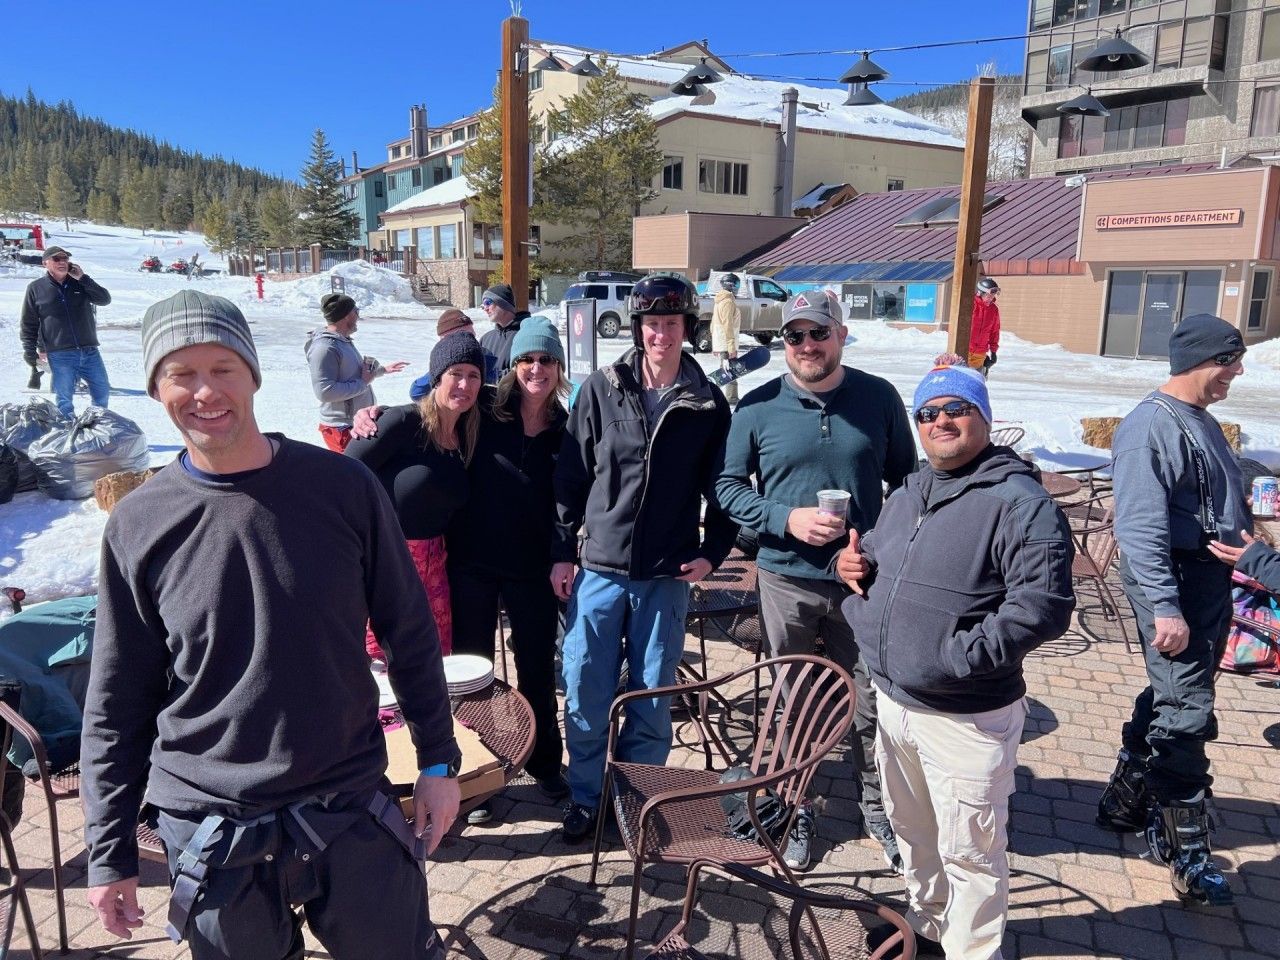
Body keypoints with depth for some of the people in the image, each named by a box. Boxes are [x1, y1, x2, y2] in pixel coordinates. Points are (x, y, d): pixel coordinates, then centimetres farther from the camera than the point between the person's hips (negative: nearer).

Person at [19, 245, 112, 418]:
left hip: (89, 351, 3)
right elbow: (28, 324, 6)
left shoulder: (81, 283, 9)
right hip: (60, 356, -2)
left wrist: (83, 278, -11)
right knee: (64, 400, 0)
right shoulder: (36, 288, 3)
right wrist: (30, 353, 1)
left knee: (102, 391, 10)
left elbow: (105, 299, -5)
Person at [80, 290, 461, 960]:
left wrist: (438, 759, 2)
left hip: (353, 812, 0)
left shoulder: (342, 488, -7)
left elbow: (409, 631, 0)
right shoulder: (138, 527, -6)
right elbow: (116, 703, 1)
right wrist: (110, 853, 3)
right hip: (212, 831, 1)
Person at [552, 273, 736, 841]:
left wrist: (713, 553, 0)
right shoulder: (601, 390, 0)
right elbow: (570, 477, 2)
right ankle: (586, 798, 26)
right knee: (585, 693, 6)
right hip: (599, 567, 0)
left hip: (667, 577, 0)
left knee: (652, 697, 9)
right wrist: (562, 552, 1)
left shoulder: (708, 405, 1)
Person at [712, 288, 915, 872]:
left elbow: (905, 479, 8)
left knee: (871, 703, 12)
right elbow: (728, 488, -1)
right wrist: (787, 519, -15)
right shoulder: (757, 408, -4)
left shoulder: (879, 398, -1)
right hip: (787, 581, 0)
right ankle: (794, 809, 33)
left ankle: (876, 805, 35)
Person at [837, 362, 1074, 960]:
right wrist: (852, 563, 1)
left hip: (967, 719, -8)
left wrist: (958, 657, -26)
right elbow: (875, 560, 24)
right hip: (893, 702, 8)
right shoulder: (906, 495, 10)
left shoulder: (1018, 501, -16)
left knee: (968, 851, 10)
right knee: (912, 832, 26)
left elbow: (1043, 607, -24)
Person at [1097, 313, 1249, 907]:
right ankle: (1187, 856, 5)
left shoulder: (1200, 421, 13)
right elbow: (1141, 528, -25)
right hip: (1175, 585, -10)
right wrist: (1164, 608, -29)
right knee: (1186, 713, -5)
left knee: (1171, 698, 18)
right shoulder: (1152, 426, -18)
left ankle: (1125, 801, 34)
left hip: (1211, 579, 10)